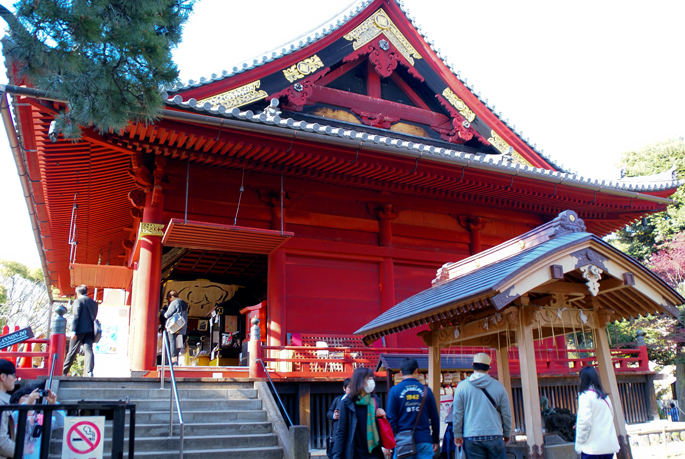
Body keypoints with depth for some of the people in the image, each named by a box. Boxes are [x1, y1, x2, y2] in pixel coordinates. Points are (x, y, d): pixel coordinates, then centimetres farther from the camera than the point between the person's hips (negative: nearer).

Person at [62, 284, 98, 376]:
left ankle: (64, 372, 18)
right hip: (90, 330, 4)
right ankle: (89, 371, -22)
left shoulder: (78, 301, -3)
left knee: (72, 351, 6)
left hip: (80, 330, -4)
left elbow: (76, 316, -10)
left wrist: (73, 331, -13)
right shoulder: (94, 303, 15)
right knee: (88, 350, -6)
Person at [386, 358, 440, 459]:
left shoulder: (395, 391, -2)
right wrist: (436, 440, 18)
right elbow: (435, 417, 7)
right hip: (424, 441, 1)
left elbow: (391, 417, -4)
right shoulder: (426, 390, 2)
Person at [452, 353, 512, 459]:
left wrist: (457, 434, 12)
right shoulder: (498, 386, 2)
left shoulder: (462, 386, 0)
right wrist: (507, 433, 21)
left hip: (472, 437, 0)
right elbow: (506, 414, 8)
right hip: (495, 436, 0)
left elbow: (457, 413, 2)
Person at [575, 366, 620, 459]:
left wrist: (579, 445, -8)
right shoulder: (605, 396, 13)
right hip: (610, 446, 7)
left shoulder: (585, 396, -9)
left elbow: (585, 421, -16)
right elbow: (611, 417, 17)